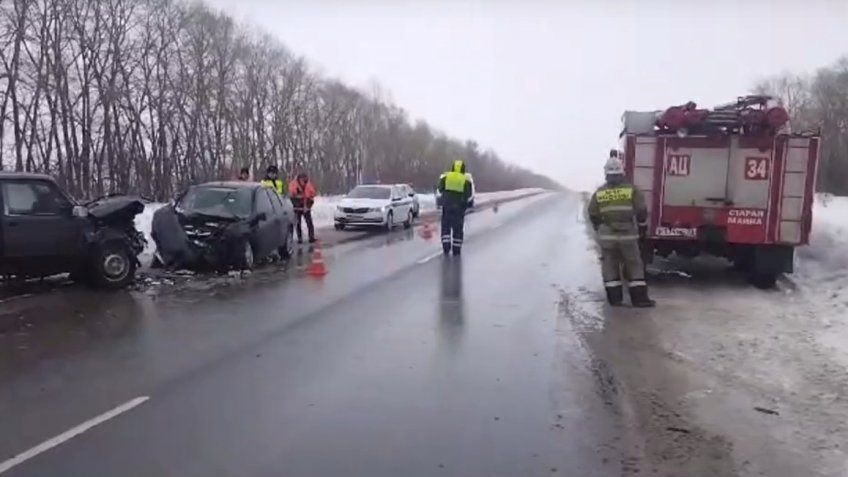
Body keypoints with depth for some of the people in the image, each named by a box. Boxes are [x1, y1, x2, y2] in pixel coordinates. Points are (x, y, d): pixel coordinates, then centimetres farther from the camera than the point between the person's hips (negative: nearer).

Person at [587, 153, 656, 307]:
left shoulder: (599, 193, 1)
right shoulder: (632, 190, -3)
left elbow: (593, 215, 5)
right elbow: (641, 211, -1)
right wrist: (643, 227, 15)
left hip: (607, 236, 1)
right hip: (628, 235, -1)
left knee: (610, 266, 9)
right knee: (634, 266, 8)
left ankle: (614, 298, 10)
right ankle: (639, 298, 9)